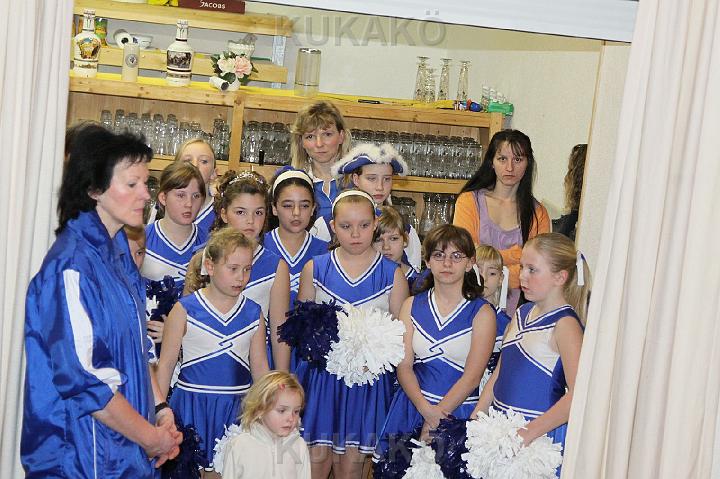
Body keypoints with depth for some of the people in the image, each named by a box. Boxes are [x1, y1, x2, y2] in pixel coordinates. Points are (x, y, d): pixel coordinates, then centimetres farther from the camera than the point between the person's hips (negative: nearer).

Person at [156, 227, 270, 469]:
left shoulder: (253, 314, 4)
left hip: (236, 406, 2)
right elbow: (166, 363, 0)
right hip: (192, 405, -2)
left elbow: (259, 366, 12)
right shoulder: (185, 309, -5)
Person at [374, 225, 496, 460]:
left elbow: (472, 376, -10)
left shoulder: (482, 312, -3)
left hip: (459, 410, -2)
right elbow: (404, 366, -1)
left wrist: (437, 416, -16)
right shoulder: (412, 306, 7)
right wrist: (426, 410, -16)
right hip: (414, 405, 3)